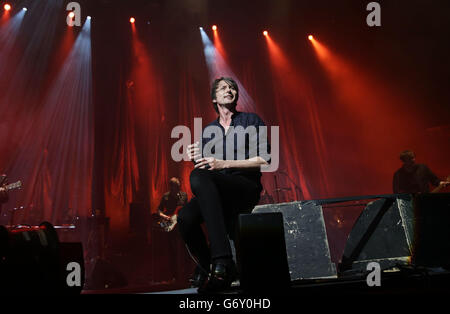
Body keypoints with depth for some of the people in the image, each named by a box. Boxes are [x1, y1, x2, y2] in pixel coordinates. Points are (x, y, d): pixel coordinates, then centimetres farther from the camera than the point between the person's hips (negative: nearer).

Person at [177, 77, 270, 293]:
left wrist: (224, 164, -11)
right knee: (186, 217, -31)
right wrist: (196, 158, -2)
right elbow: (205, 169, 22)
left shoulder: (251, 121, 11)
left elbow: (264, 159, -2)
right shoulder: (207, 131, 22)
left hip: (246, 189, -4)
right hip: (215, 194, 4)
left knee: (198, 177, -35)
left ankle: (221, 259, -42)